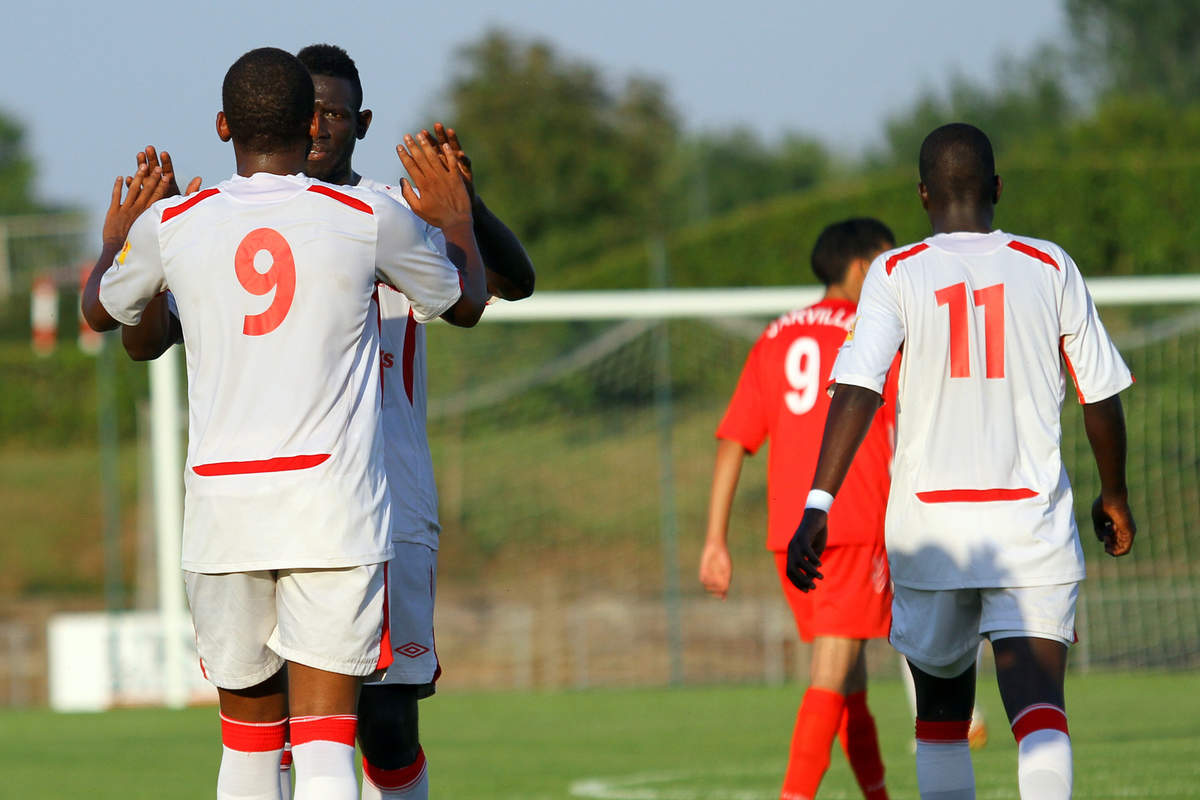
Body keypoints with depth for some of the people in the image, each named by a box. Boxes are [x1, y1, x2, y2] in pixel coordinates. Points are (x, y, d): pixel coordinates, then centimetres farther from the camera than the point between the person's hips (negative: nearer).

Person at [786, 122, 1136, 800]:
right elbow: (1102, 396, 9)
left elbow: (857, 392, -13)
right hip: (1033, 522, -1)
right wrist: (1115, 496, 24)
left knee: (943, 707, 18)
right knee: (1038, 703, -12)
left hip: (930, 521, 1)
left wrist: (818, 507, -17)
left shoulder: (896, 274, 0)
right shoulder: (1050, 267, 3)